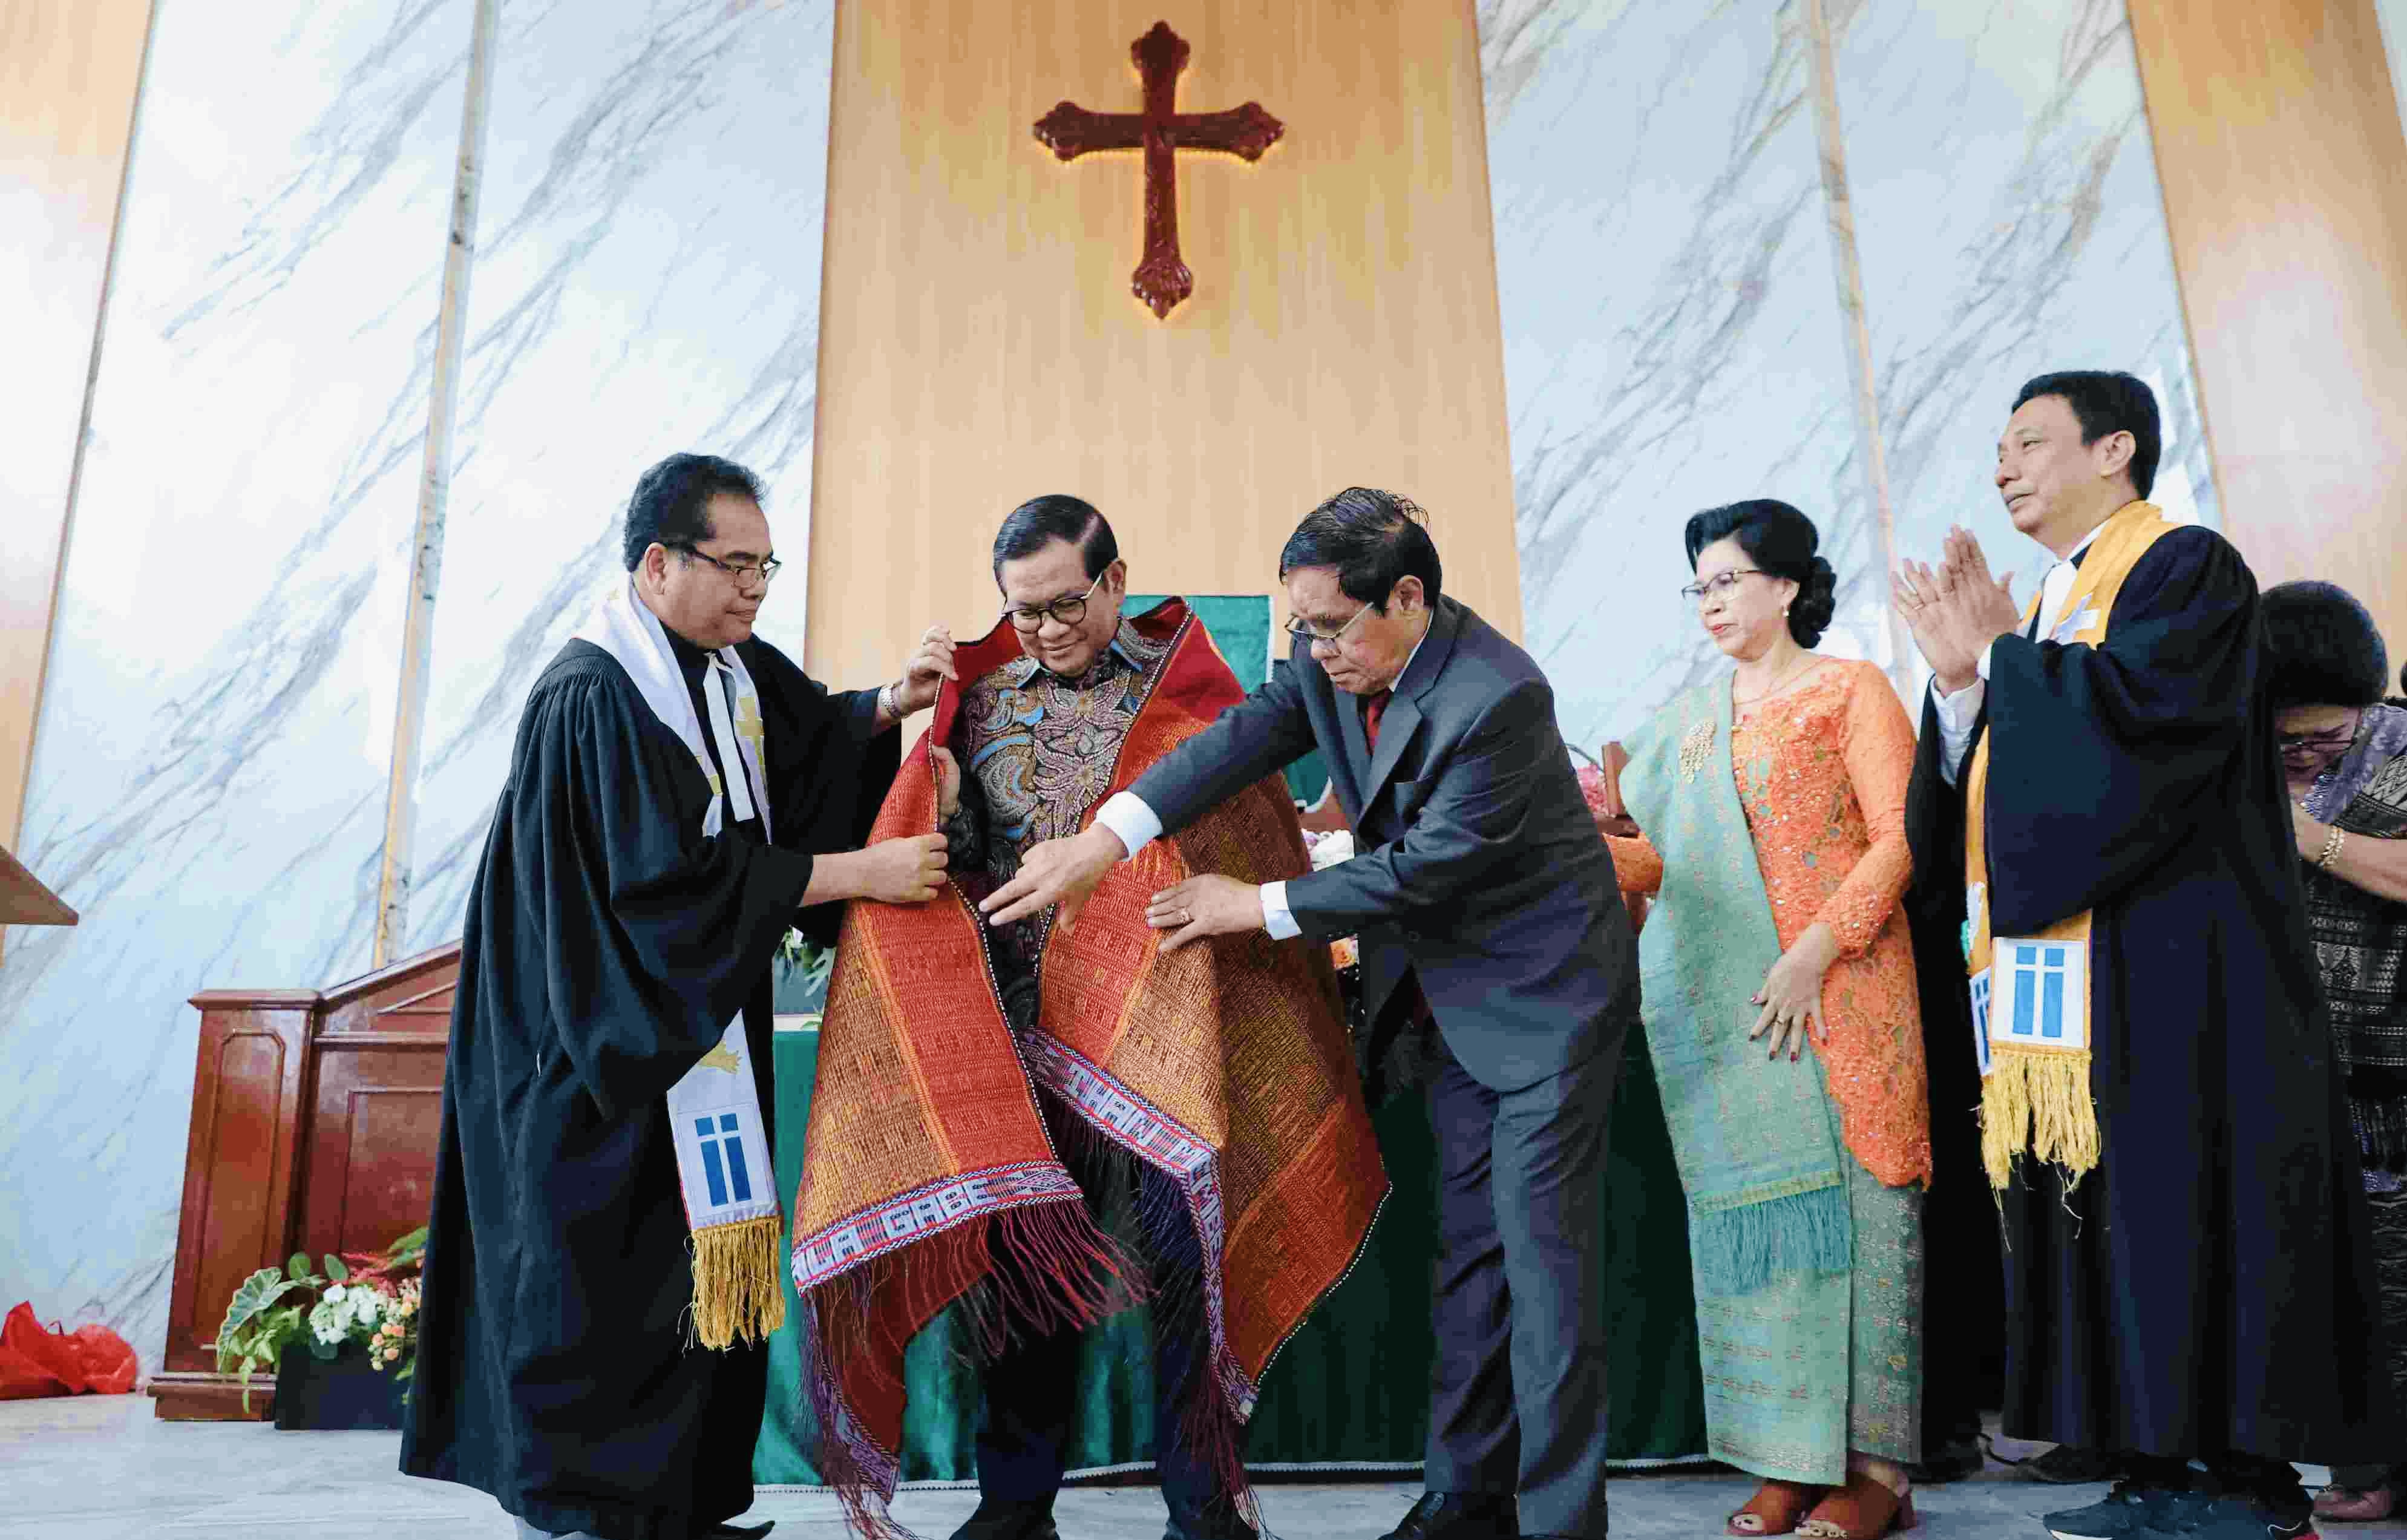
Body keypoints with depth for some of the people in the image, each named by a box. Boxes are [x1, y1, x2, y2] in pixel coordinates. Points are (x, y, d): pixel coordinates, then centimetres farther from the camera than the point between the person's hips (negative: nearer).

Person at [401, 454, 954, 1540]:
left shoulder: (728, 667, 5)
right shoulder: (595, 697, -20)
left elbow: (813, 730, 20)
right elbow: (678, 874, -25)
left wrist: (890, 706, -2)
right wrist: (863, 872, -22)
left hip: (696, 1024, 9)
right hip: (602, 1043, -8)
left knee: (695, 1265, 11)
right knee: (606, 1276, -1)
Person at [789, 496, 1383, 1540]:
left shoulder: (1185, 685, 1)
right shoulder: (979, 696, 10)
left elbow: (1256, 837, 2)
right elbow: (952, 865, 11)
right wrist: (949, 816, -9)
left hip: (1160, 1018, -2)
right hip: (1019, 1029, 3)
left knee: (1186, 1257, 0)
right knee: (1019, 1258, 8)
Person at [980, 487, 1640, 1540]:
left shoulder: (1498, 699, -27)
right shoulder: (1335, 656, -4)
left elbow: (1426, 866, -25)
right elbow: (1252, 733, -12)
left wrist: (1260, 907, -17)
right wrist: (1105, 839, -23)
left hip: (1544, 991, -7)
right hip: (1453, 995, 8)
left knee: (1542, 1254, -4)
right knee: (1466, 1247, 13)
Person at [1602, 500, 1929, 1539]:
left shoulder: (1849, 692, 3)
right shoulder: (1688, 721, 17)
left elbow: (1899, 837, -5)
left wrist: (1816, 950, -16)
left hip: (1835, 990, -4)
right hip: (1719, 1005, 5)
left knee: (1844, 1200, -3)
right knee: (1747, 1210, 3)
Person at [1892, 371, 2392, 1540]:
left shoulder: (2186, 567, 0)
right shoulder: (2041, 617, 22)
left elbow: (2142, 699, -20)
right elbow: (1977, 788, 16)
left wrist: (1996, 655, -7)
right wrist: (1961, 676, 0)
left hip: (2164, 963, -8)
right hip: (2057, 975, 8)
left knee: (2184, 1209, -6)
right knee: (2094, 1219, 6)